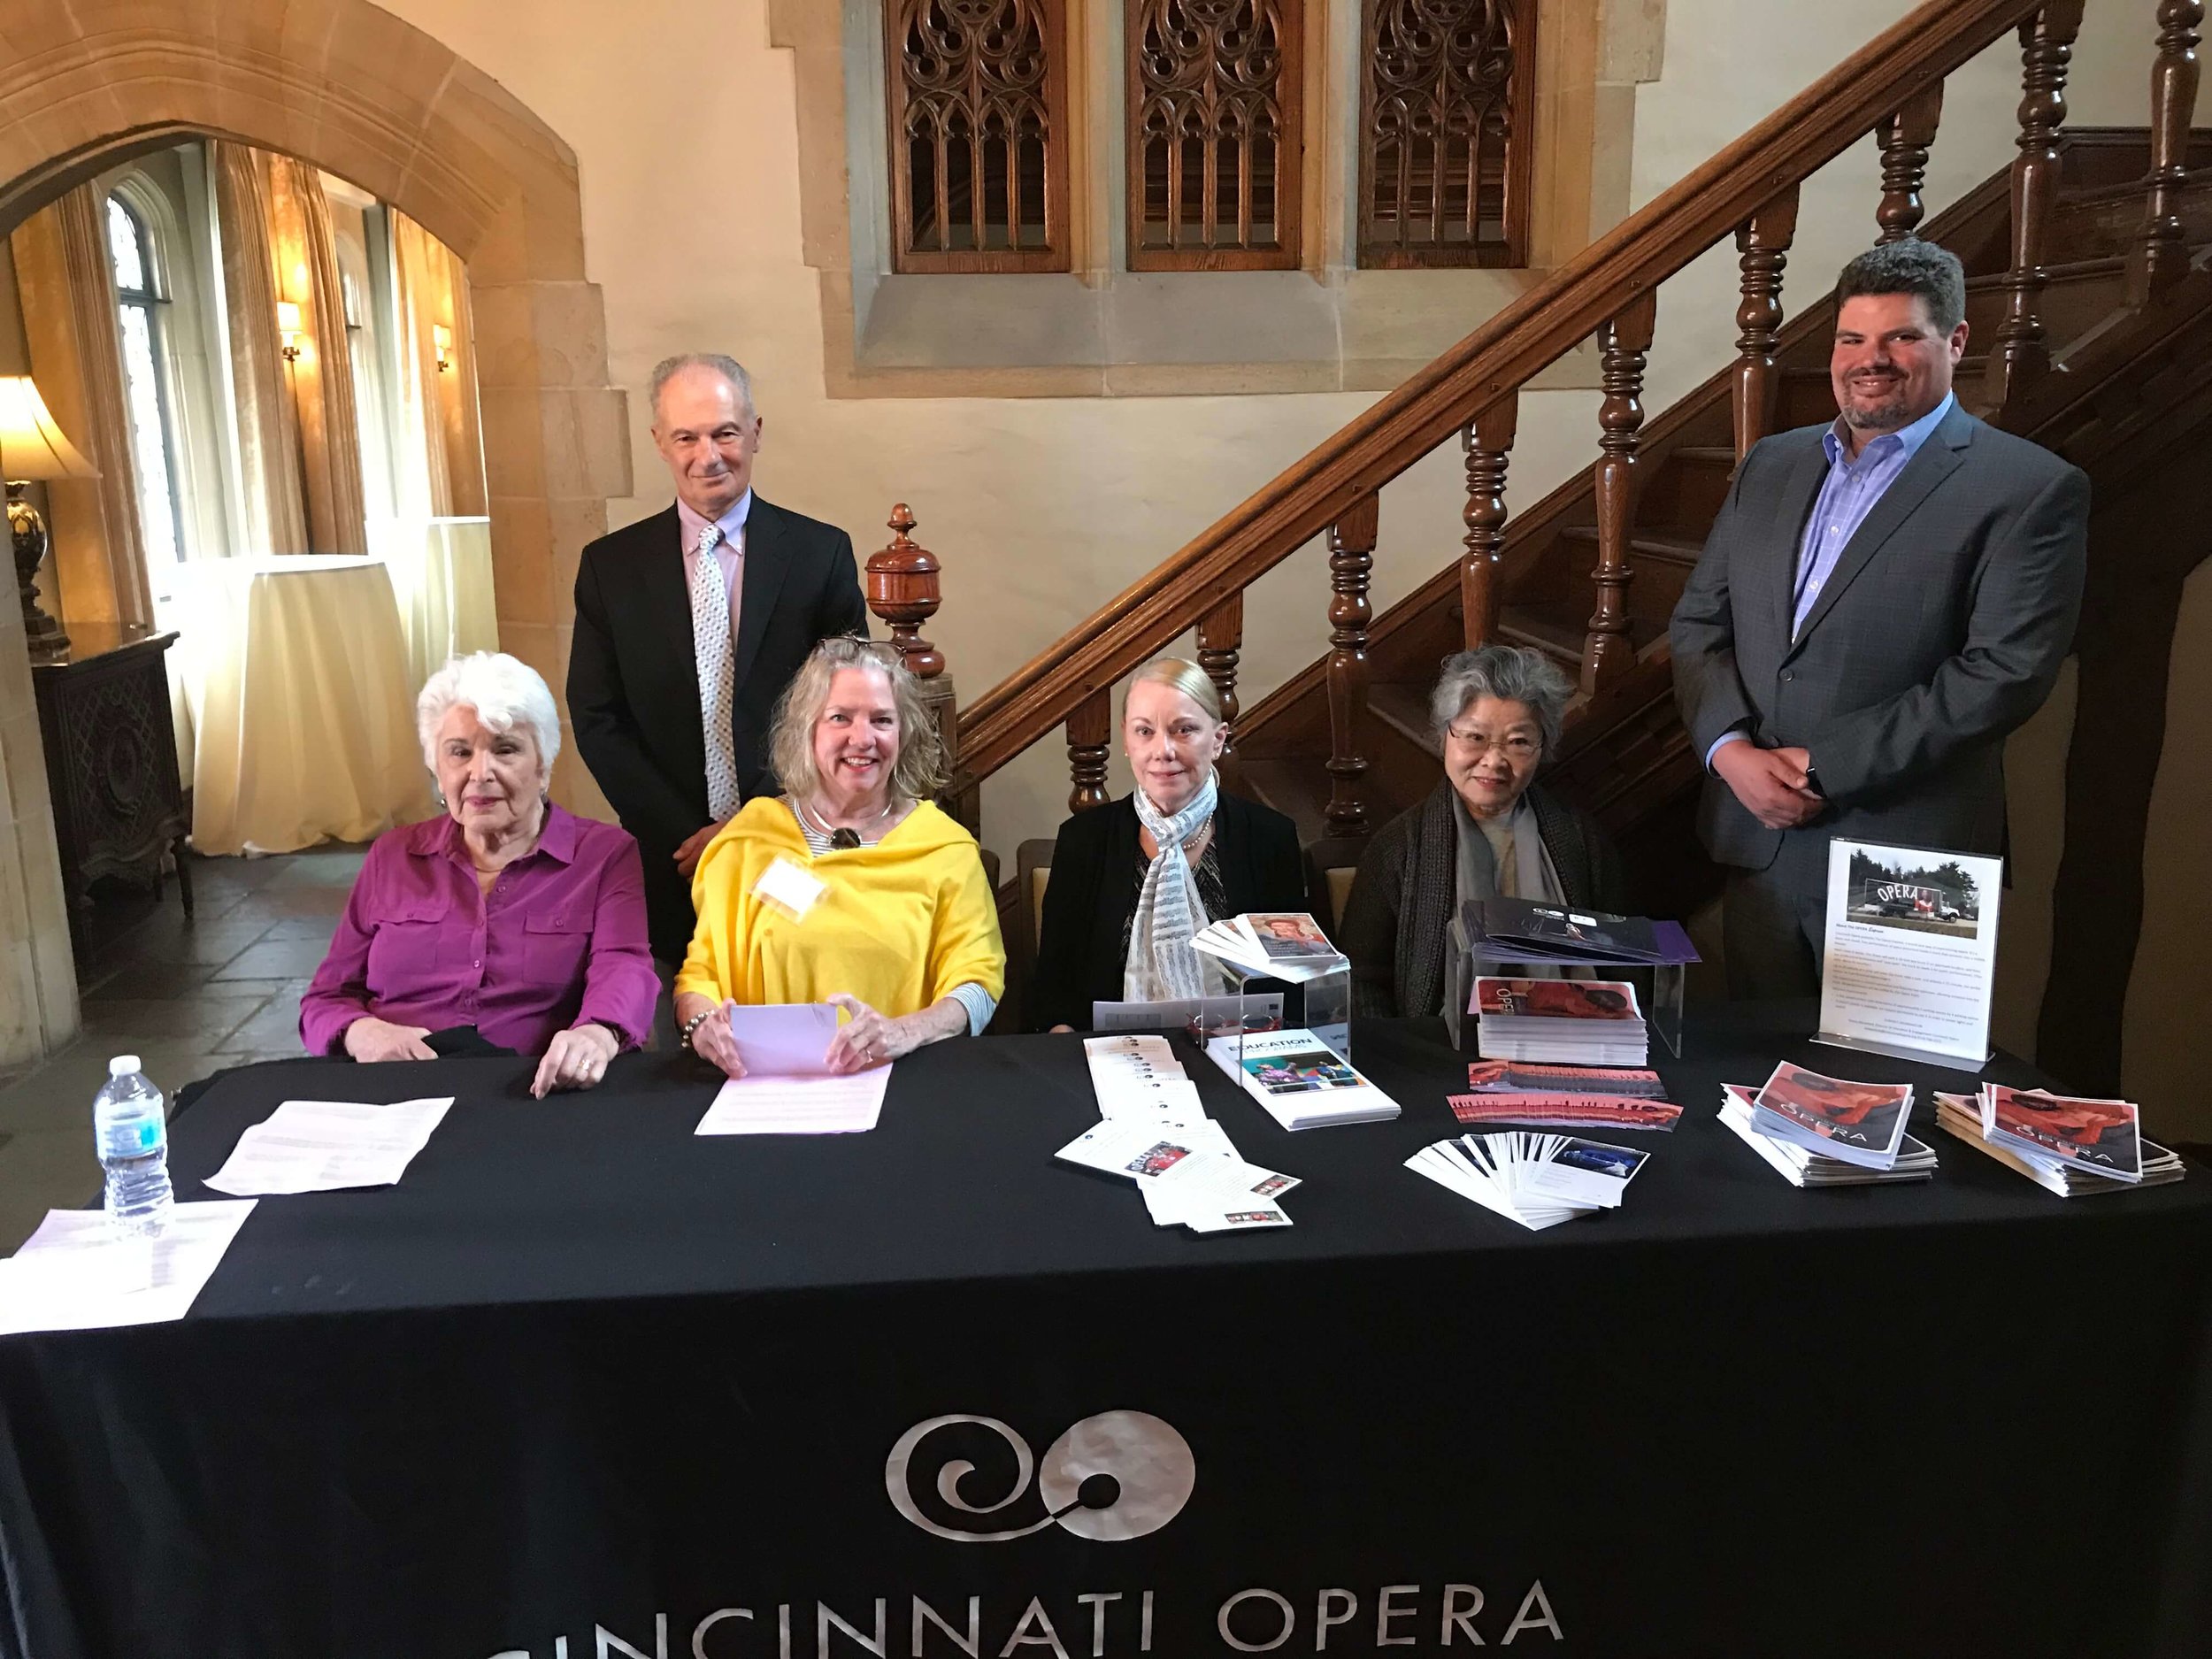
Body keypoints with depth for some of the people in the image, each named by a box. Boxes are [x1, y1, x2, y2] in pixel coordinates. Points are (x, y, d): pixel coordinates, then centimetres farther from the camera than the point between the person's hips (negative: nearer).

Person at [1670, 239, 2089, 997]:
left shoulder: (2032, 490, -5)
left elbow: (2005, 671, -14)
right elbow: (1698, 622, 10)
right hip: (1756, 841, 5)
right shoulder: (1770, 464, 13)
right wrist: (1730, 749, -7)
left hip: (1905, 864, -5)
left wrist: (1824, 765, -16)